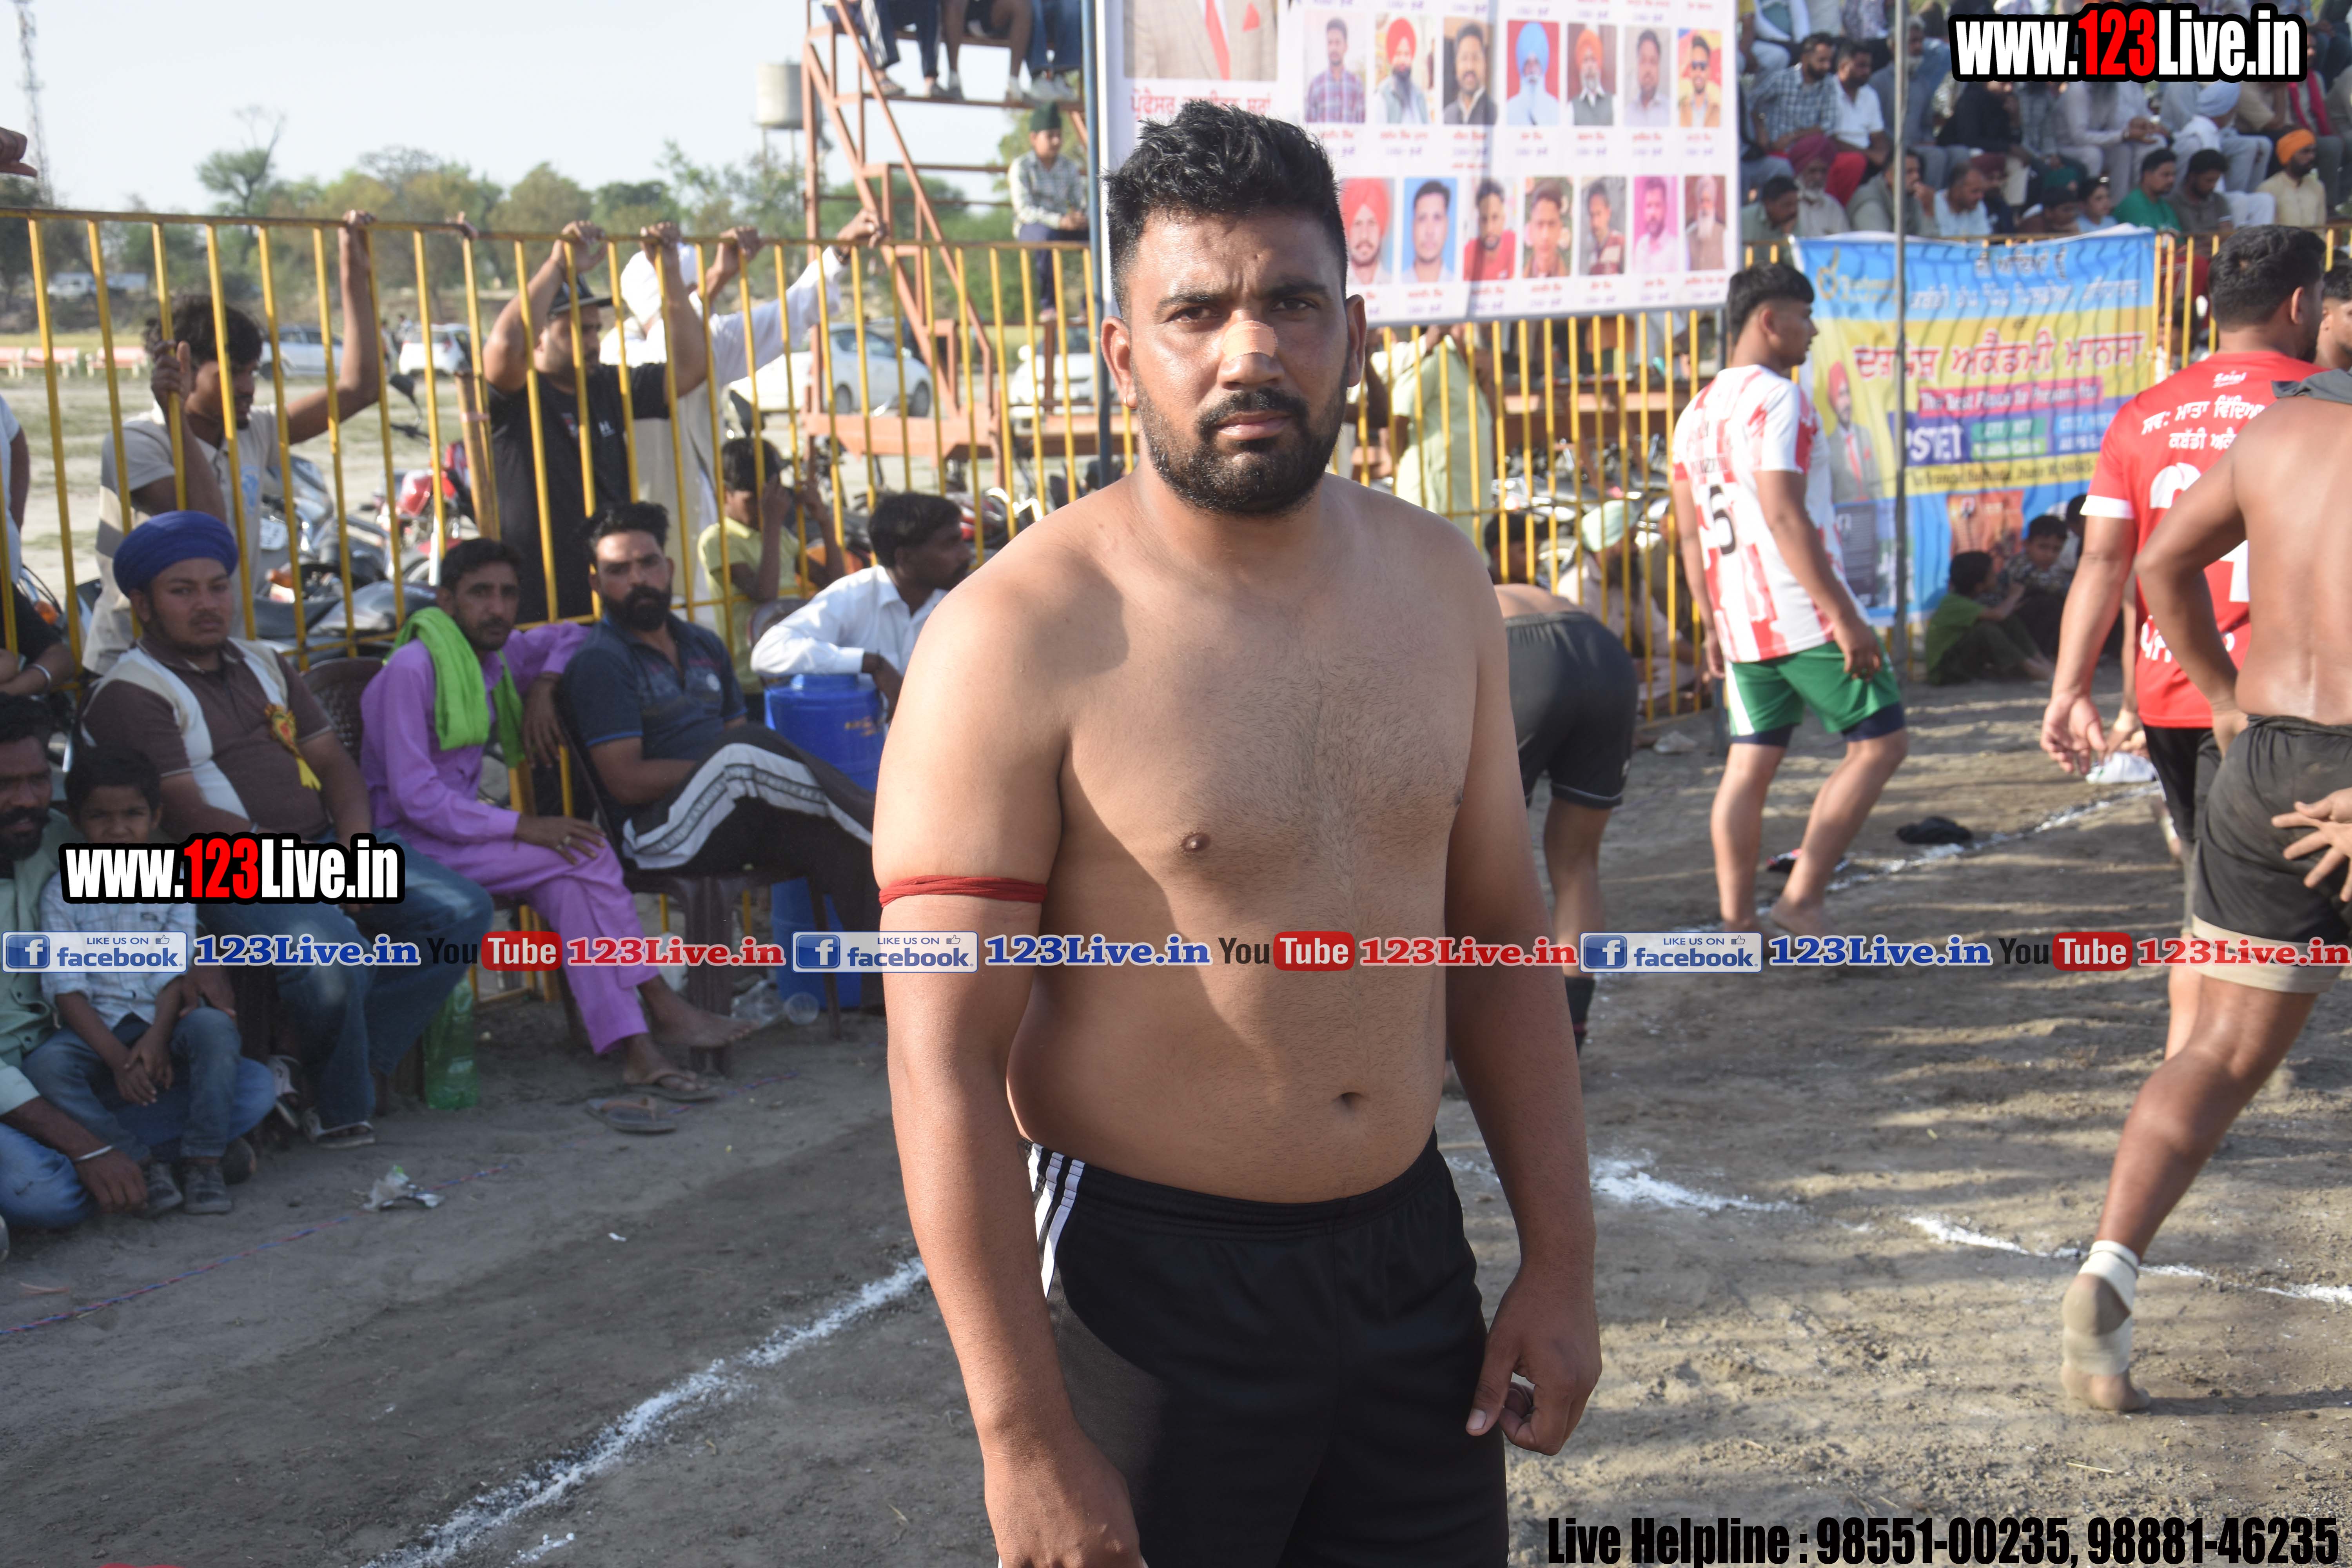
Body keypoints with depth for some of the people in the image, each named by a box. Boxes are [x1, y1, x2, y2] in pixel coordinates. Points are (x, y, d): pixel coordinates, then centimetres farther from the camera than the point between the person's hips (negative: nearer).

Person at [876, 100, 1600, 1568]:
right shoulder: (1019, 637, -16)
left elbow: (1502, 935, 9)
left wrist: (1561, 1257, 7)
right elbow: (946, 1063, -17)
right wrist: (1024, 1441, -17)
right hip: (1147, 1280, -5)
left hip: (1409, 1249, 5)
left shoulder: (1437, 581, 2)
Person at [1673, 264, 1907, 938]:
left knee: (1750, 764, 10)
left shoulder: (1696, 412, 14)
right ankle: (1801, 898, 0)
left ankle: (1736, 921, 9)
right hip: (1806, 616, -8)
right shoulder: (1776, 398, -12)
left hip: (1741, 622, 8)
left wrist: (1713, 625, 23)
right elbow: (1784, 517, -21)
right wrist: (1847, 618, -20)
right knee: (1881, 743, 2)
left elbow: (1691, 533, 16)